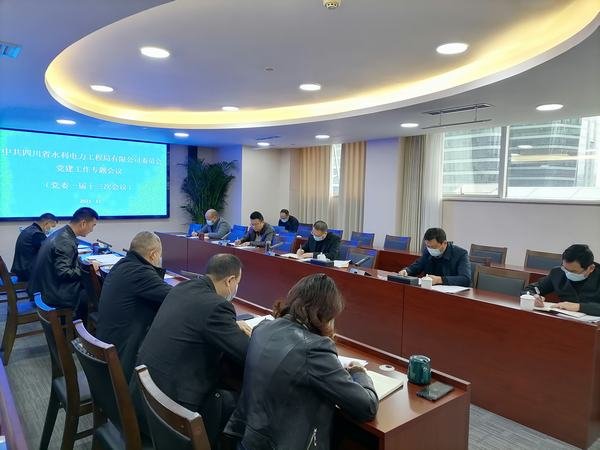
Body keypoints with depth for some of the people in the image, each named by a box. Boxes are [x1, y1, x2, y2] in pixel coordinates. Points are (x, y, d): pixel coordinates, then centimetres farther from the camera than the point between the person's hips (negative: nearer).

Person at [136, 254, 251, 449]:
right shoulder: (217, 306, -22)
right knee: (238, 403, 9)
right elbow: (249, 356, -17)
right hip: (171, 403, -8)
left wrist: (233, 327, 16)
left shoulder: (182, 288, 3)